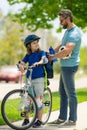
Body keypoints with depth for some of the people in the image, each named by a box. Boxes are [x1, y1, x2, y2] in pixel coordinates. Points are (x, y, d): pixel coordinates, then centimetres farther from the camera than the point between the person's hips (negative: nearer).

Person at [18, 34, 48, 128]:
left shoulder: (41, 52, -3)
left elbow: (44, 59, -23)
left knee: (38, 99, -6)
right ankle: (26, 119, 19)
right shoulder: (28, 55, 8)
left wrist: (38, 62, -44)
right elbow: (22, 63, -2)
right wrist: (21, 67, -27)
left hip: (39, 79, -4)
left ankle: (39, 120, 4)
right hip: (29, 79, 4)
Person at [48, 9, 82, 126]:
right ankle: (62, 118, 22)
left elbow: (66, 51, -32)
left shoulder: (74, 33, -21)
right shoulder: (68, 31, 14)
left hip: (69, 66, -11)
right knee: (62, 92, 15)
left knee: (71, 94, -2)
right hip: (65, 66, 11)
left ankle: (72, 120, 6)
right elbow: (61, 46, 19)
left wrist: (53, 57, -21)